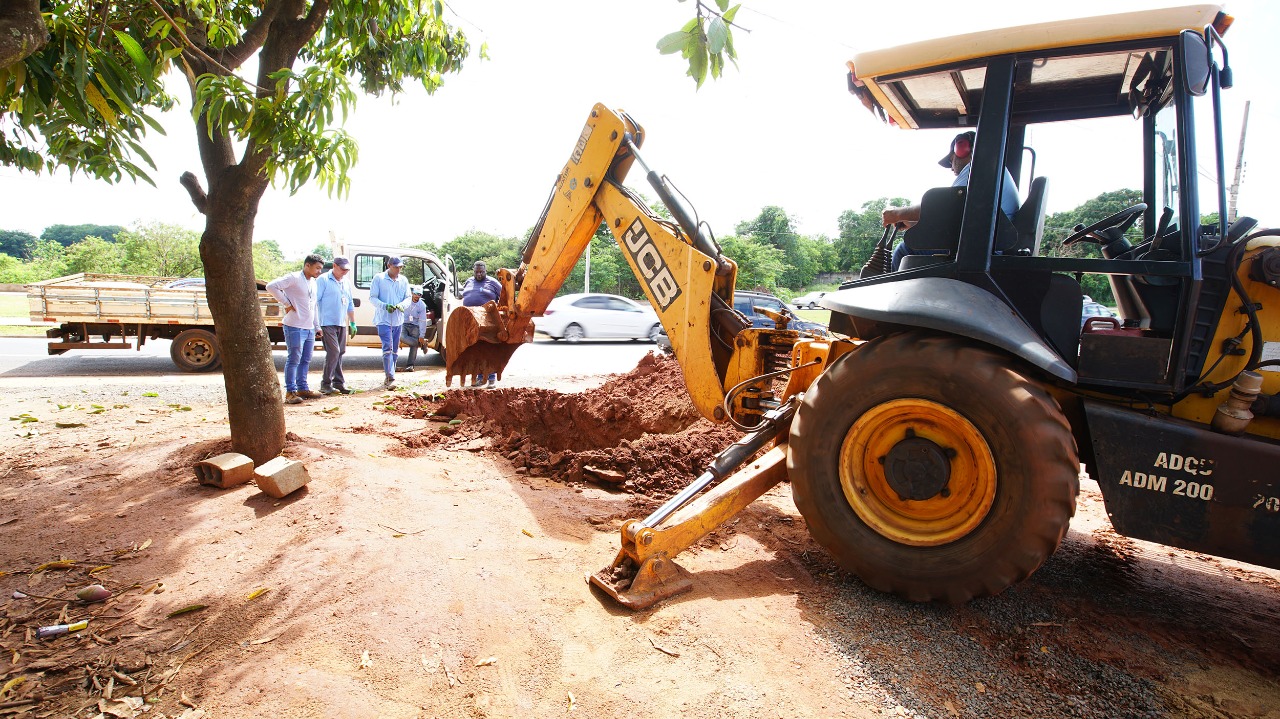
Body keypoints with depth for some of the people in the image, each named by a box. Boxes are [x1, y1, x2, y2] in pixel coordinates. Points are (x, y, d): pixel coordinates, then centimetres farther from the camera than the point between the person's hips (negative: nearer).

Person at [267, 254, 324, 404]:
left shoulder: (313, 282, 18)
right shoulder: (294, 278, -9)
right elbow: (271, 286, -20)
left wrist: (317, 326, 22)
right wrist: (287, 303, -17)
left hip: (309, 328, 8)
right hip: (295, 327, -8)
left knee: (306, 360, 13)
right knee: (294, 360, -6)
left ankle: (302, 388, 22)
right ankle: (290, 392, -1)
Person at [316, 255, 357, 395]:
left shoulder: (346, 284, 18)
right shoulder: (323, 280, -4)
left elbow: (350, 305, 25)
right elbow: (315, 301, -10)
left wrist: (352, 323, 22)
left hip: (342, 324, 7)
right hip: (327, 324, -7)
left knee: (340, 353, 8)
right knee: (334, 351, -13)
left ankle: (339, 383, 14)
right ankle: (326, 384, -6)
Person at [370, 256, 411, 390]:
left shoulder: (403, 280, 9)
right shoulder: (378, 278, -3)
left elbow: (408, 297, 10)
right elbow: (372, 297, -5)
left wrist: (402, 305, -13)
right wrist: (385, 306, -22)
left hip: (398, 320, 6)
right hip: (383, 319, -5)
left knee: (395, 350, 11)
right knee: (387, 348, -15)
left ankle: (388, 378, 22)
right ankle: (390, 378, -18)